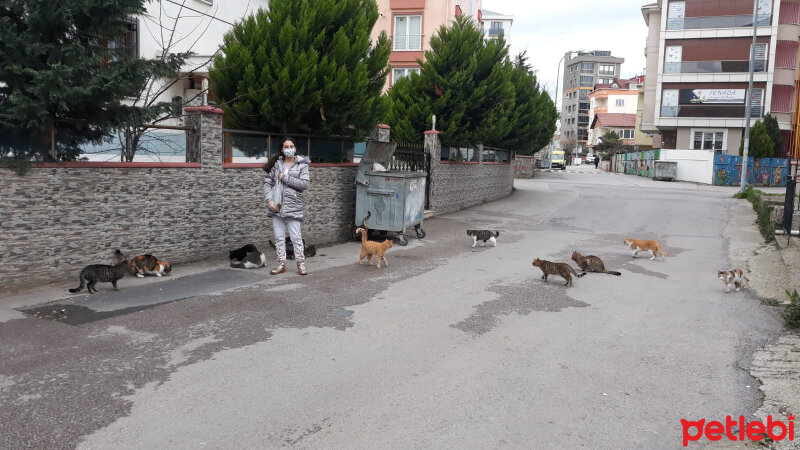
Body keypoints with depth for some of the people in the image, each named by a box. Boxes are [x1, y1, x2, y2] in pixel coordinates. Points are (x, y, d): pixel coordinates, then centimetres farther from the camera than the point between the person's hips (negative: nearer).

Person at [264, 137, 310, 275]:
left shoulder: (302, 164, 1)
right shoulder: (276, 163, 7)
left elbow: (304, 184, -11)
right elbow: (268, 182, 5)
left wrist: (285, 178, -12)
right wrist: (269, 199, -8)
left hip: (293, 206, -3)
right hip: (276, 205, 3)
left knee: (296, 237, -1)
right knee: (279, 237, 8)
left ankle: (301, 264, 10)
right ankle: (281, 264, 18)